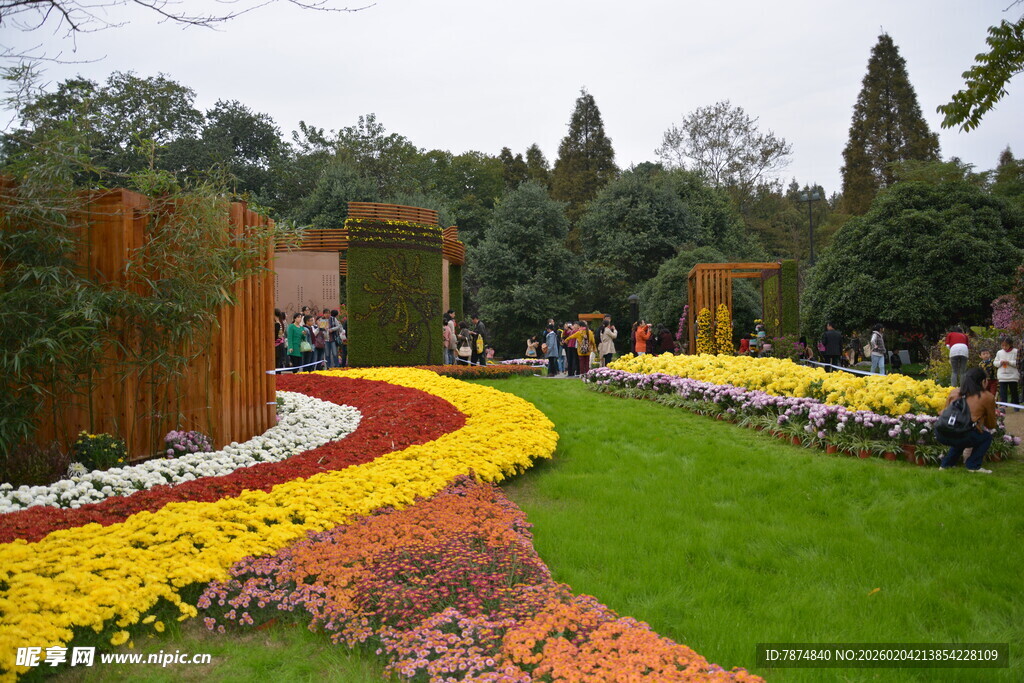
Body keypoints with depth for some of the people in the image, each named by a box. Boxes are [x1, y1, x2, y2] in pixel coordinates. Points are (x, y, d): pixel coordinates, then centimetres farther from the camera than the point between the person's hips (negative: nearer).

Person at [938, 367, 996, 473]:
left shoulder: (954, 392, 21)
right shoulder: (988, 397, 12)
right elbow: (991, 425, 21)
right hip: (965, 435, -5)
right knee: (987, 437, 26)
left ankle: (946, 464, 27)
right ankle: (973, 466, 16)